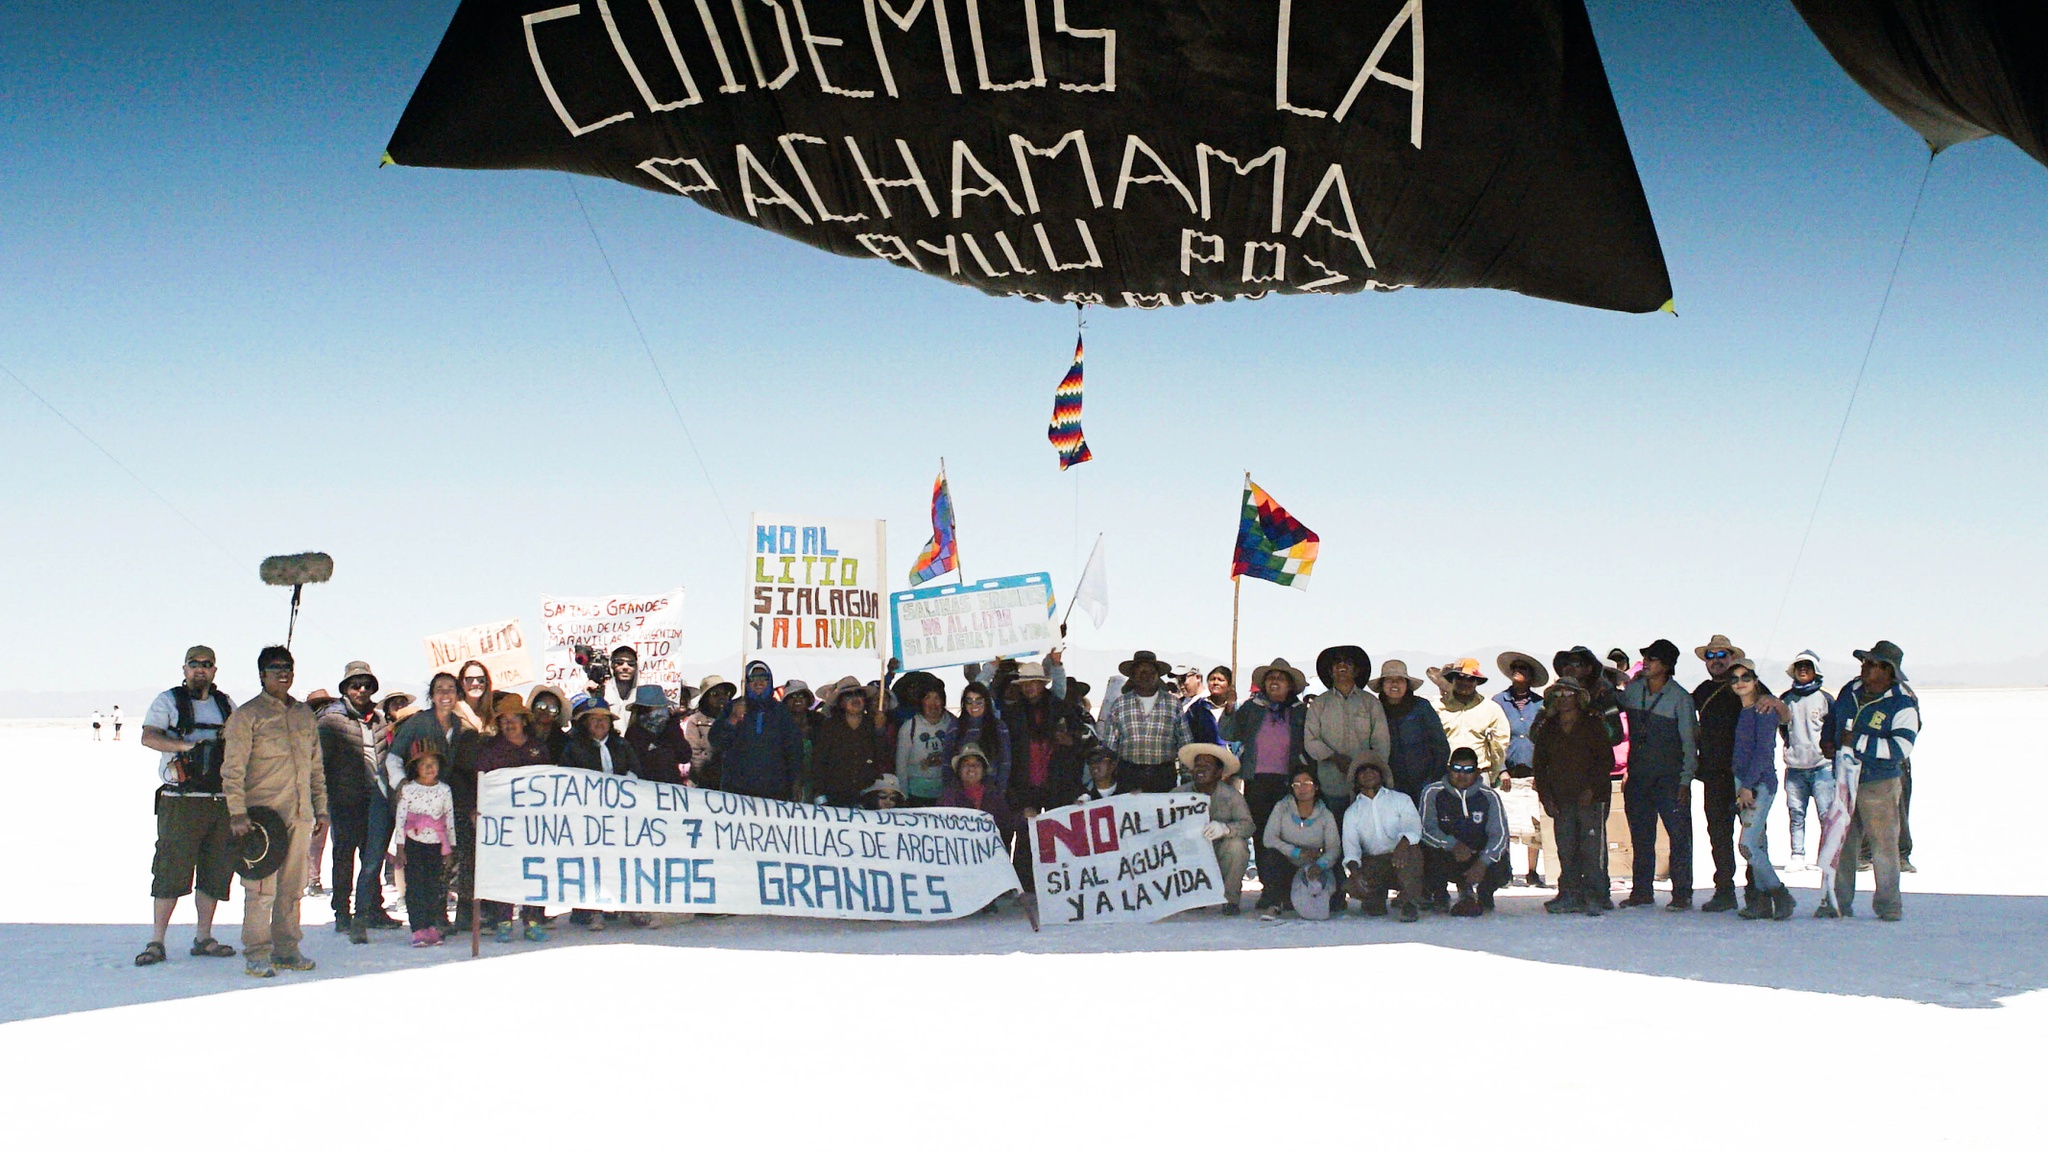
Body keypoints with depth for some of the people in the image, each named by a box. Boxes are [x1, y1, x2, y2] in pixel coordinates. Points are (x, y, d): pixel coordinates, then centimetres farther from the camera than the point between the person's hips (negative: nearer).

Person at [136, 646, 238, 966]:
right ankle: (156, 942, -2)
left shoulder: (226, 705, 18)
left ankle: (203, 938, 16)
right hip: (181, 802, -5)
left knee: (216, 871, 6)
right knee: (172, 870, -7)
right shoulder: (168, 701, 4)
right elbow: (149, 737, -11)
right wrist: (188, 745, -23)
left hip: (222, 801, 5)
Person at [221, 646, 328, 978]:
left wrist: (321, 808, 17)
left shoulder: (303, 715, 17)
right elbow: (233, 768, -7)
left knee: (293, 887, 9)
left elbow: (316, 766, 22)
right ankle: (256, 954, -4)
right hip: (263, 814, -6)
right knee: (261, 888, -8)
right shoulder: (247, 715, -1)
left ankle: (286, 949, 16)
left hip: (299, 815, 6)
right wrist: (237, 812, -16)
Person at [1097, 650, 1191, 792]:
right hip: (1129, 774, 0)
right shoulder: (1119, 705, 8)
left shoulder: (1173, 704, 9)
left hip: (1164, 776, 0)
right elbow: (1109, 747, 9)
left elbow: (1185, 743, 10)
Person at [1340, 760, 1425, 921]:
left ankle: (1408, 902, -16)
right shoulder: (1352, 812, 12)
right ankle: (1377, 898, 6)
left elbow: (1413, 828, -10)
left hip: (1400, 859, -1)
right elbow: (1350, 845, -1)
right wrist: (1353, 868, -24)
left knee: (1412, 850, -36)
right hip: (1371, 864, 1)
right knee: (1352, 885, -31)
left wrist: (1403, 843, -35)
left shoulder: (1401, 799, 7)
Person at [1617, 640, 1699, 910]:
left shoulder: (1680, 698, -8)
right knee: (1641, 836, 10)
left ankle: (1682, 893, 1)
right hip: (1638, 775, 5)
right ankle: (1642, 891, 18)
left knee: (1679, 835, -4)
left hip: (1669, 777, -5)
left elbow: (1689, 741, -6)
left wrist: (1685, 780, -11)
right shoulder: (1633, 689, 5)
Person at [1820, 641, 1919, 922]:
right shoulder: (1850, 691, 8)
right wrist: (1830, 740, 11)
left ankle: (1889, 904, 6)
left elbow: (1900, 748, -22)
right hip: (1845, 780, 6)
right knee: (1840, 841, 5)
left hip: (1879, 784, -5)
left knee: (1883, 843, -5)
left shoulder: (1903, 705, -11)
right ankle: (1837, 901, 12)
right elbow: (1834, 718, 30)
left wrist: (1858, 742, -24)